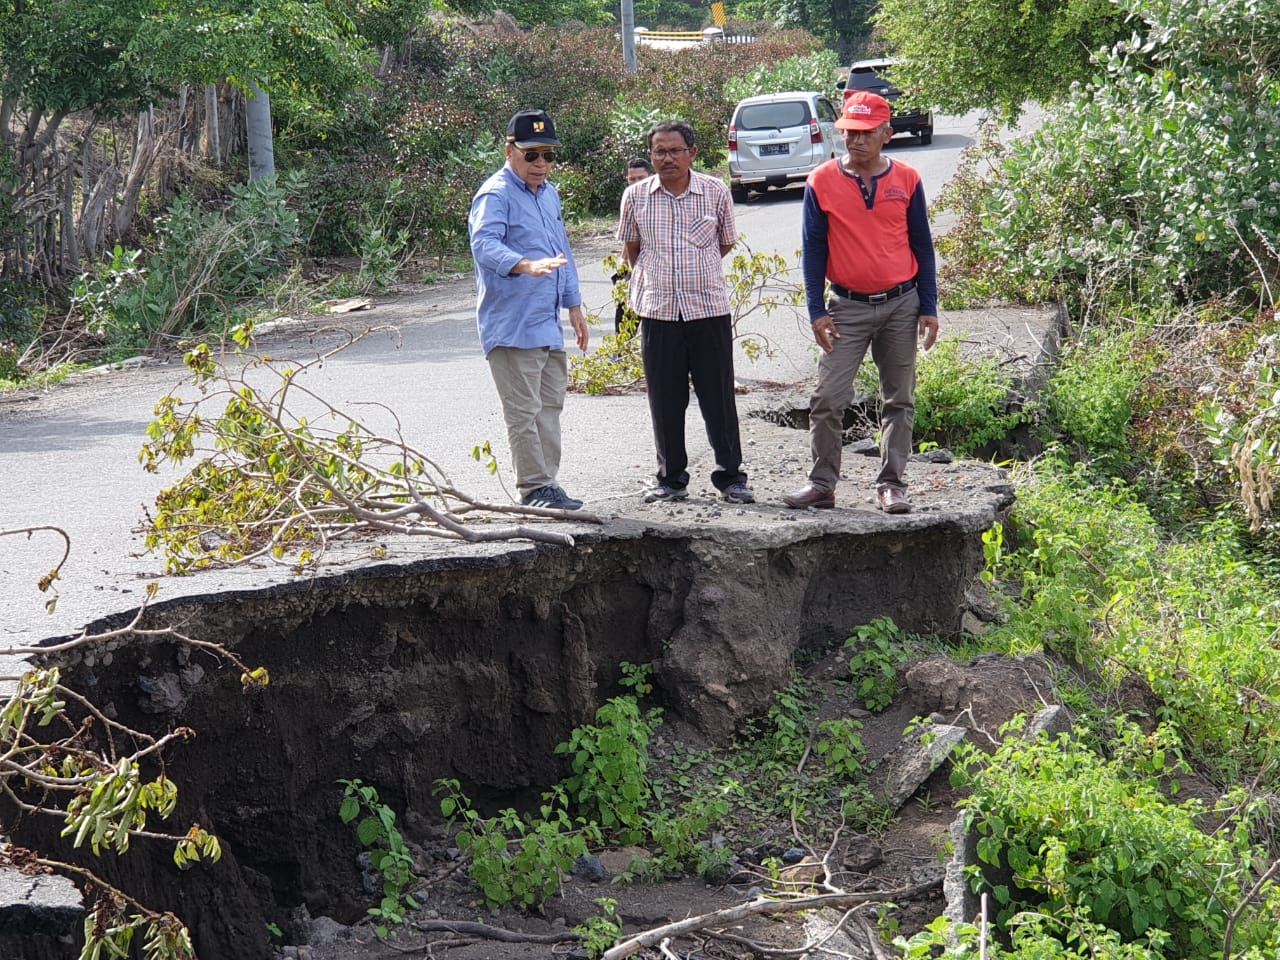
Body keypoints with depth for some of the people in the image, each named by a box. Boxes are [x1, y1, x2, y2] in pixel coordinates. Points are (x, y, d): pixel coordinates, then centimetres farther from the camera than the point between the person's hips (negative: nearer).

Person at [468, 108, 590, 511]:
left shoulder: (549, 194, 18)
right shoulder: (495, 195, -12)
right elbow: (484, 245, -29)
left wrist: (573, 305, 24)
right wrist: (527, 266, -46)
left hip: (548, 324, 9)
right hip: (512, 325, -9)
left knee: (550, 405, 14)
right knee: (524, 410, -7)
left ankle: (547, 483, 22)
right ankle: (534, 489, -4)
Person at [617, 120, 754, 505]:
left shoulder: (716, 192, 0)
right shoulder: (636, 196, 3)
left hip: (710, 309, -1)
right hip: (658, 311, 1)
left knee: (719, 397, 3)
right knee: (665, 401, 6)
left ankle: (730, 476, 13)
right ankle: (671, 478, 17)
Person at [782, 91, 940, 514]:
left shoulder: (907, 180, 2)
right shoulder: (821, 182, -2)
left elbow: (922, 247, 7)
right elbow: (813, 250, 1)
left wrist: (929, 308, 2)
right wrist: (817, 311, -6)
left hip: (901, 305, 1)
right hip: (847, 307, -1)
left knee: (899, 400, 6)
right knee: (827, 399, -6)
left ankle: (891, 484, 14)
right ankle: (822, 483, 4)